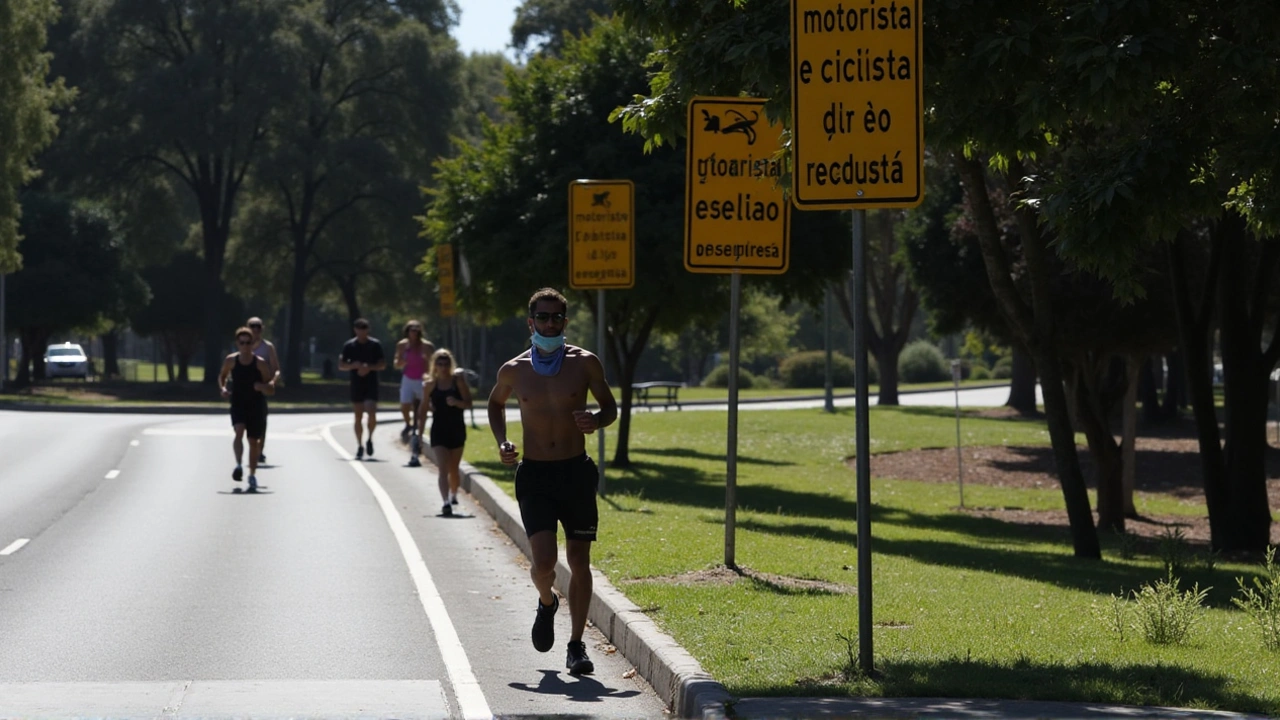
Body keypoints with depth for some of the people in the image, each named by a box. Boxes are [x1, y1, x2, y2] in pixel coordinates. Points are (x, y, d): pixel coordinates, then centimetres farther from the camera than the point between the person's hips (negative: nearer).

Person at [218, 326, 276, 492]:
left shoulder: (260, 364, -7)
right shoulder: (231, 361, -3)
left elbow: (271, 390, -3)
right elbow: (222, 376, 16)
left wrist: (263, 387, -25)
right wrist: (223, 388, -4)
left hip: (257, 406, 0)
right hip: (238, 404, 0)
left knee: (254, 441, 7)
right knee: (239, 431, -27)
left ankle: (252, 475, 22)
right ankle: (238, 465, -32)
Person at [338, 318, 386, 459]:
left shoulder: (375, 345, 1)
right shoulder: (349, 345, 3)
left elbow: (383, 365, 2)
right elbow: (341, 365, 4)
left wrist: (369, 367, -16)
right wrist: (354, 365, -15)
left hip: (371, 385, -1)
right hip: (356, 384, 1)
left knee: (371, 413, -17)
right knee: (358, 416, 4)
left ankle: (370, 438, 7)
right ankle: (360, 446, 13)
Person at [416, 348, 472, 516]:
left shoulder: (458, 381, -1)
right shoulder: (430, 385, 1)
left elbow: (468, 403, -5)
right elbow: (424, 410, 6)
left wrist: (456, 402, -26)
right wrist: (420, 433, 4)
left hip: (457, 429, 1)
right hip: (439, 431, -1)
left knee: (453, 469, 13)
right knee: (443, 468, -14)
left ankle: (453, 495, 39)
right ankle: (446, 503, -25)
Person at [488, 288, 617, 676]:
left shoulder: (585, 363, -1)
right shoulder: (513, 370, 2)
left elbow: (610, 406, 9)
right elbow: (496, 403, 22)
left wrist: (596, 421, -14)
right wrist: (501, 443, 5)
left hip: (577, 472, 0)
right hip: (534, 474, 0)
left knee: (579, 562, 2)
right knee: (543, 561, -13)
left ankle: (576, 645, 13)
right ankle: (547, 603, 22)